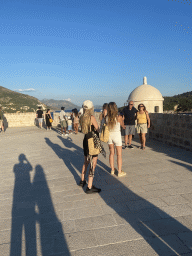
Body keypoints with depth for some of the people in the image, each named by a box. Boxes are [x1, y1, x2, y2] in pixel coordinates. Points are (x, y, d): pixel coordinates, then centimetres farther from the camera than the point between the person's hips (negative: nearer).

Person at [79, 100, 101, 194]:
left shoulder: (83, 117, 4)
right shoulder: (92, 117, -17)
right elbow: (98, 129, -8)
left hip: (86, 140, 8)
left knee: (86, 162, 23)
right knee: (93, 164, -1)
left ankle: (82, 181, 38)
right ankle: (89, 187, 4)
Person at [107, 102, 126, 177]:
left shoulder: (107, 118, -9)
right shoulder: (119, 117, -17)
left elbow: (106, 126, 4)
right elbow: (123, 126, 0)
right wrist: (123, 127, 21)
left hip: (109, 135, 4)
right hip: (117, 135, -4)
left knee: (111, 153, 18)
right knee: (119, 154, 8)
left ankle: (112, 170, 27)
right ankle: (120, 172, 15)